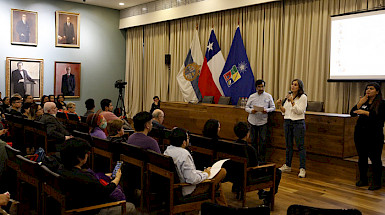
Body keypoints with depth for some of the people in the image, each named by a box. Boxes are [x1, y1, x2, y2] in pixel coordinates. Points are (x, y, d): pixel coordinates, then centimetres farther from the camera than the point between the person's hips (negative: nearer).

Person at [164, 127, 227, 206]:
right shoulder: (184, 155, -30)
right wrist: (206, 174, -12)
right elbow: (192, 179, -30)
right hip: (188, 191, -9)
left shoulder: (167, 150, -2)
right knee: (222, 171, -4)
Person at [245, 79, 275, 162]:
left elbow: (273, 107, 6)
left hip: (263, 121, -2)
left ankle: (262, 158, 7)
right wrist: (251, 111, -14)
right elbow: (246, 107, 8)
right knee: (253, 140, 9)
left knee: (263, 140, -4)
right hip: (252, 121, 2)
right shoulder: (252, 96, 6)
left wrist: (267, 110, -14)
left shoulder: (268, 96, 3)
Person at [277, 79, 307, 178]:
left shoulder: (303, 97, -6)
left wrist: (292, 101, -20)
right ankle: (287, 166, 23)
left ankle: (302, 169, -3)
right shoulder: (288, 96, 11)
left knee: (300, 146, -6)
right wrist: (280, 106, -6)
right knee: (288, 145, 13)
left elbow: (300, 111, -15)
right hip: (287, 122, 6)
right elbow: (284, 111, 12)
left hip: (298, 123, -6)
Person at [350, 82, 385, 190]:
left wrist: (365, 112, -22)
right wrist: (360, 103, -6)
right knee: (362, 157, 11)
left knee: (375, 158, -1)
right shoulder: (363, 102, 13)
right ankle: (363, 179, 23)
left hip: (374, 135, -5)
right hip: (360, 134, 5)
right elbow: (352, 113, 6)